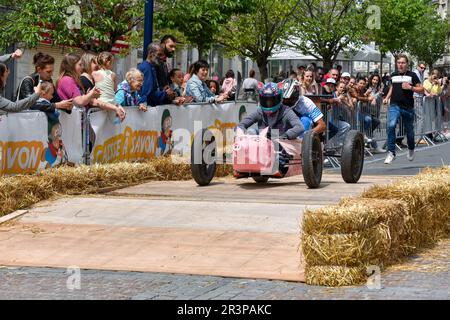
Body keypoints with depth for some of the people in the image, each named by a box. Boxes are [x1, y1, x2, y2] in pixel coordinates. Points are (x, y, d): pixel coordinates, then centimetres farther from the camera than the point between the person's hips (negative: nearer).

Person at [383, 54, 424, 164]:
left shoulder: (412, 75, 0)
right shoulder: (393, 75, 10)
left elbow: (421, 89, -1)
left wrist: (410, 87, -17)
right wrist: (387, 97, 13)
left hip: (408, 107, -1)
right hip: (394, 105, 1)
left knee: (409, 130, 13)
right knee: (391, 126, -23)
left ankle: (411, 149, 42)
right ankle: (391, 153, -20)